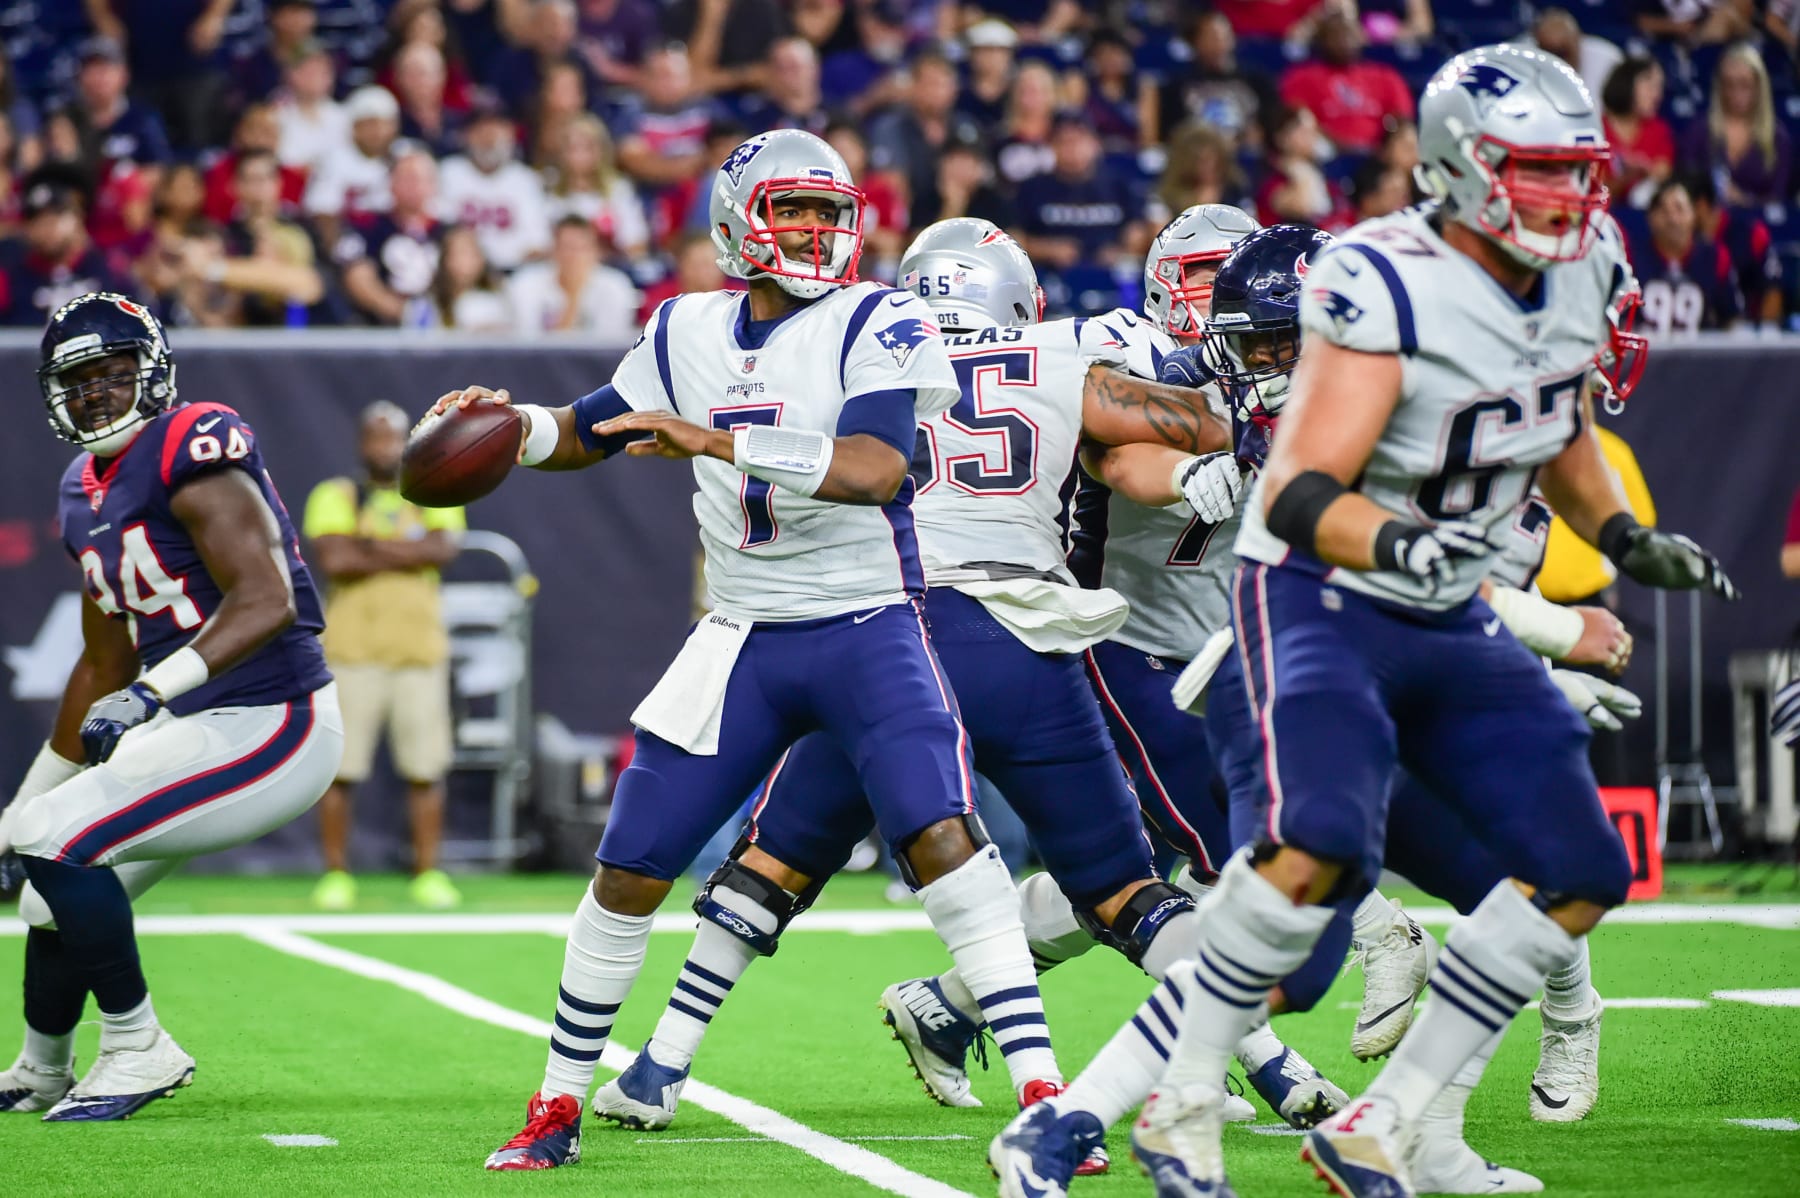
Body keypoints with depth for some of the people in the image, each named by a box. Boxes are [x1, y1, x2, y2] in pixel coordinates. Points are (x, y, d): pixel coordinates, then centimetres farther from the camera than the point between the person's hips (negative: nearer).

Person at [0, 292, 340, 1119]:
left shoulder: (190, 453, -16)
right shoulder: (86, 495, 12)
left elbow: (266, 602, -26)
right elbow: (104, 665, 22)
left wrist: (152, 692, -35)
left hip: (270, 729, -9)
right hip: (195, 729, 9)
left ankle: (137, 1051, -4)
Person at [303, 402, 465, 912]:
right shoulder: (334, 497, 6)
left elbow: (444, 547, -8)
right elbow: (334, 559, -12)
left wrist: (372, 547, -9)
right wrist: (408, 554, -5)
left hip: (420, 653, 2)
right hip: (352, 653, -2)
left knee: (425, 770, 0)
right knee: (339, 769, -4)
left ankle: (428, 872, 9)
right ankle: (336, 874, 4)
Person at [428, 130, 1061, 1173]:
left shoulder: (877, 327, -9)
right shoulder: (689, 335, 7)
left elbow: (873, 470, -26)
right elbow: (589, 433, 23)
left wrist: (715, 441, -32)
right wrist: (508, 421, 1)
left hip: (868, 628, -4)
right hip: (743, 644, 5)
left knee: (943, 839, -23)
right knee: (629, 872, 4)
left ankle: (1043, 1091, -21)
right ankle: (559, 1104, 19)